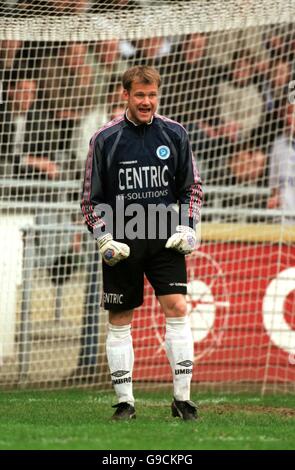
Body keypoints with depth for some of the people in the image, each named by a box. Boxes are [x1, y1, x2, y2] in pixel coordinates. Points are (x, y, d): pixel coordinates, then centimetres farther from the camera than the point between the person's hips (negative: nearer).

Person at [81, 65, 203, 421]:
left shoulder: (174, 134, 3)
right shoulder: (105, 139, -1)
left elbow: (191, 187, 12)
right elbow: (91, 198, 4)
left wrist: (187, 228, 0)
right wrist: (103, 238, -8)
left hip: (165, 241, 1)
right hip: (121, 243, 0)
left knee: (177, 308, -11)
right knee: (119, 321, 3)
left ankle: (182, 398, -7)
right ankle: (125, 401, 13)